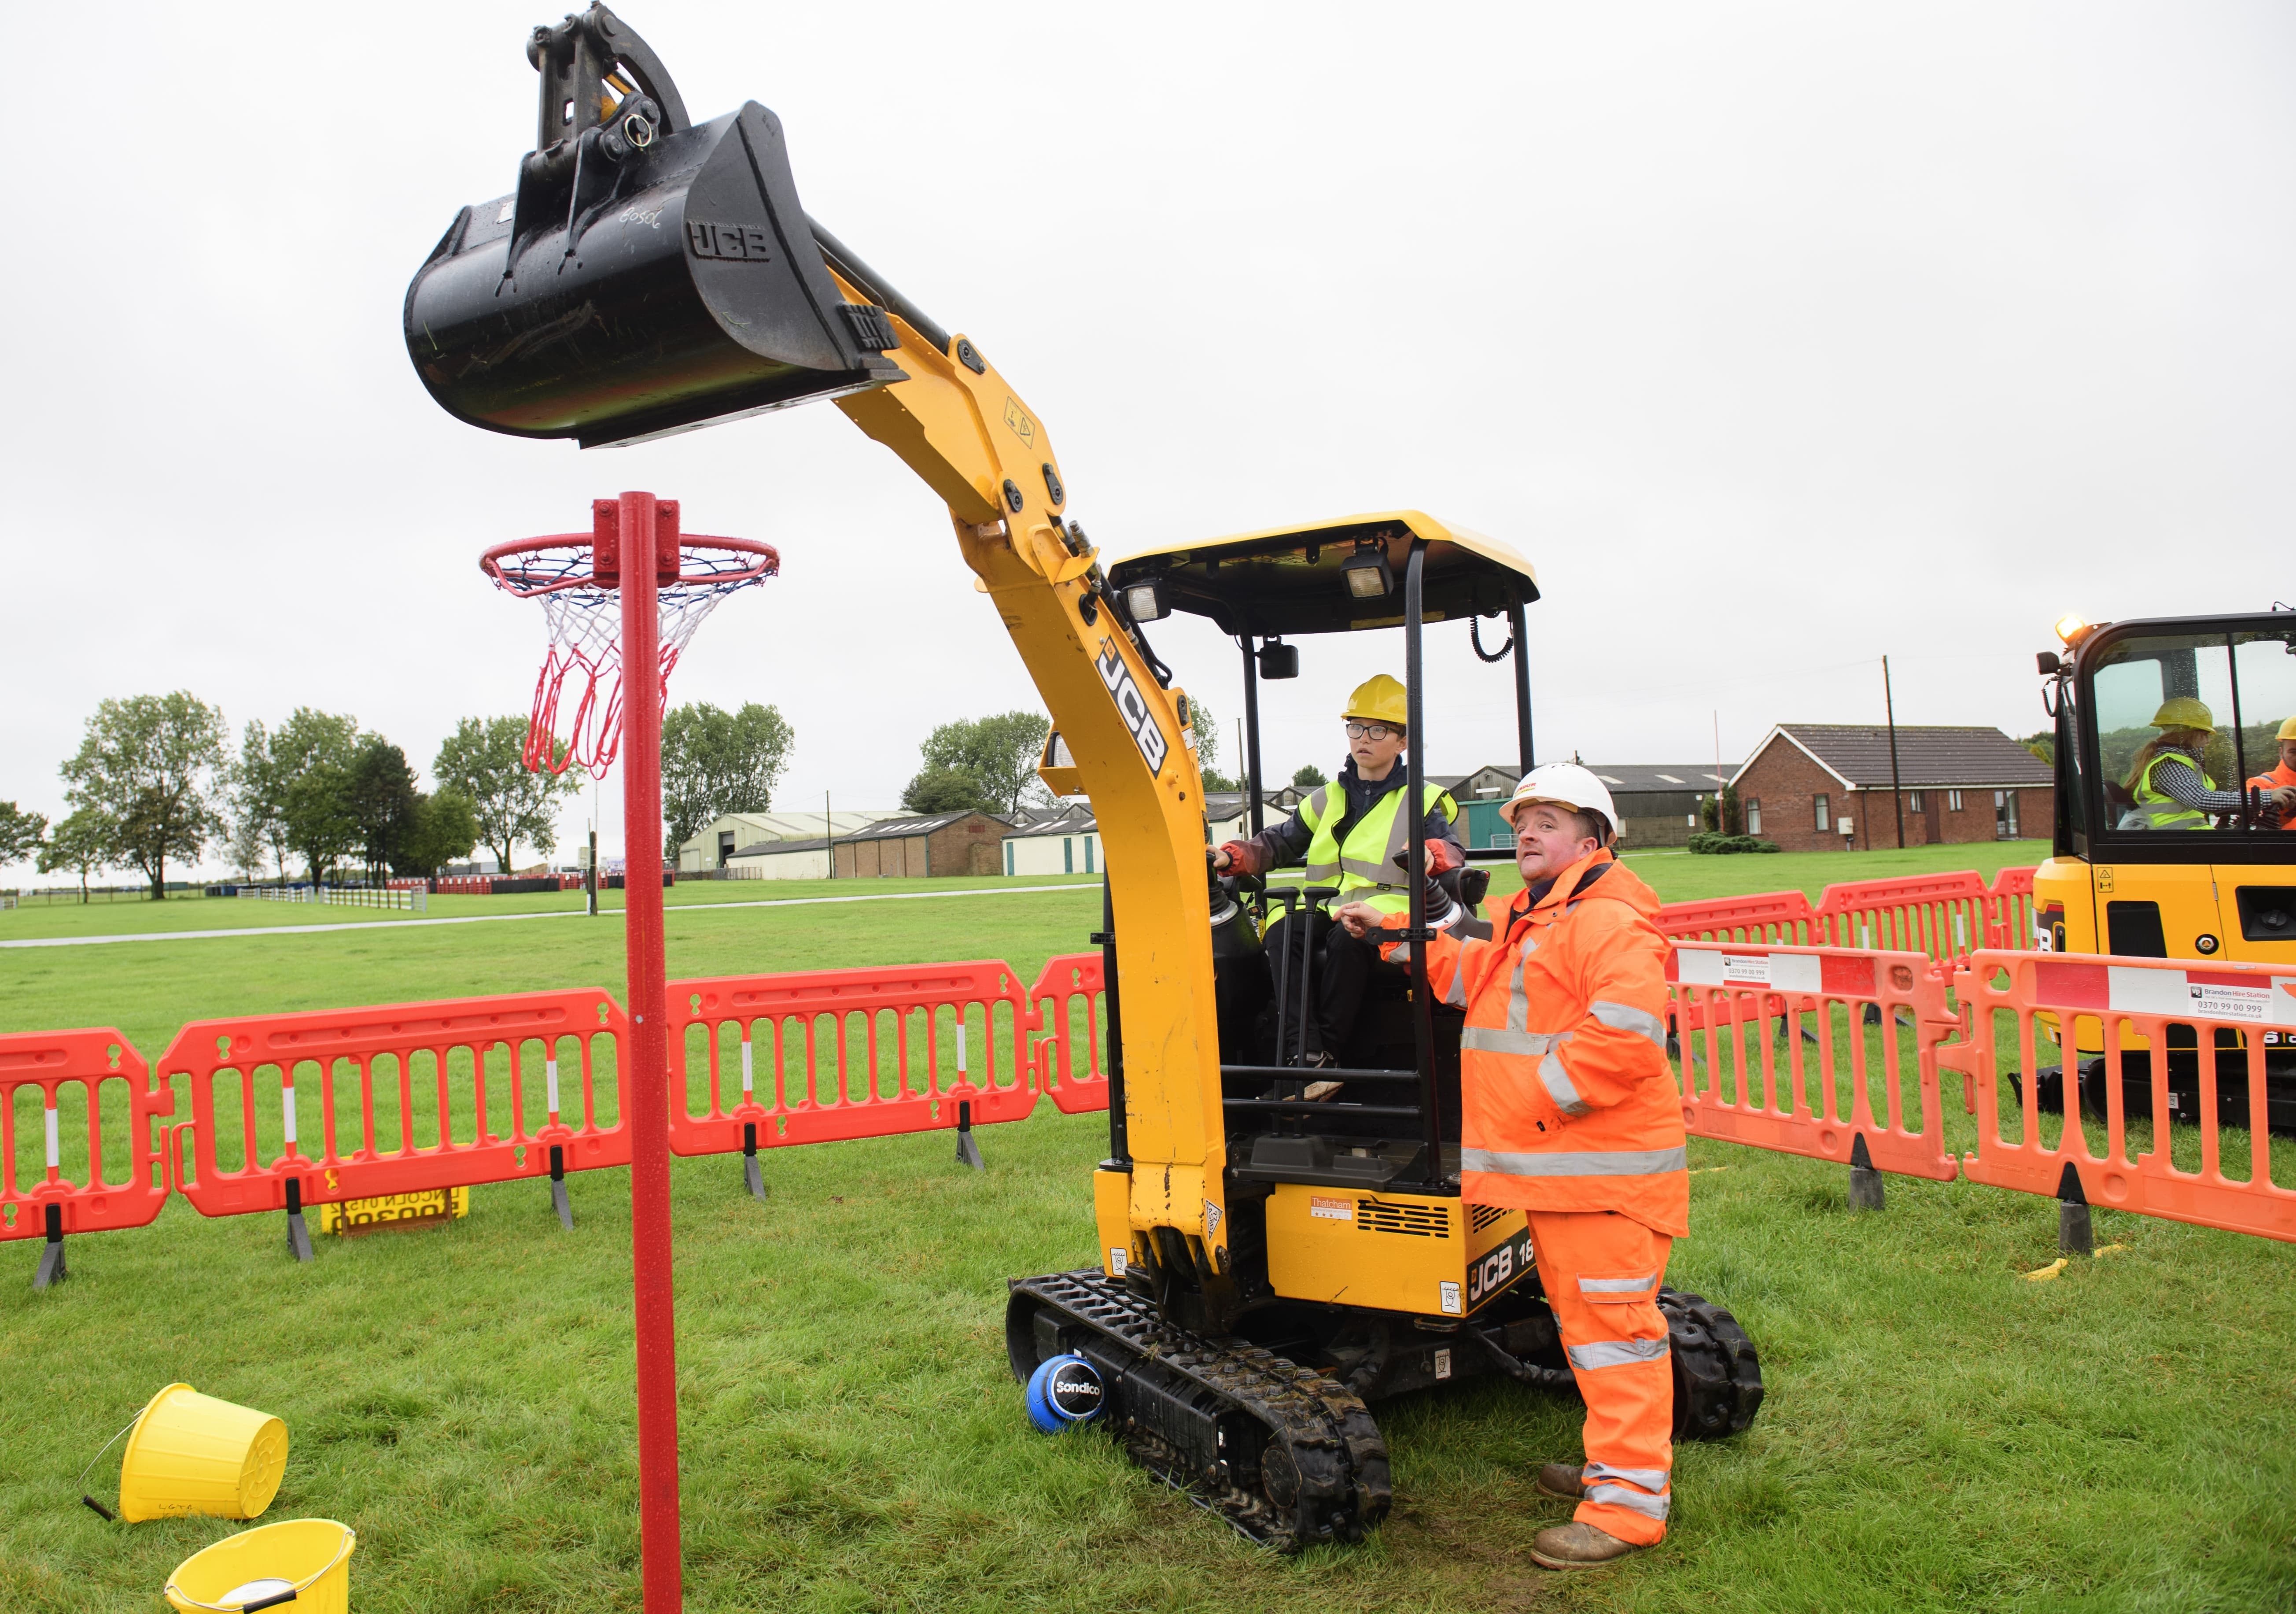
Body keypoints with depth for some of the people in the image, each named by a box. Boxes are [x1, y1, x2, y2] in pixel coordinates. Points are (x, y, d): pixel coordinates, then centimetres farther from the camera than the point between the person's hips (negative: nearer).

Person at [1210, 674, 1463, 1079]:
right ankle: (1309, 1057, -34)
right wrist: (1233, 856, 3)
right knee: (1282, 931, -29)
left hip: (1388, 909, -4)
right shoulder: (1327, 800, 24)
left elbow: (1454, 853, -1)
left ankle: (1328, 1051, -29)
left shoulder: (1422, 802, 12)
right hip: (1326, 910, 4)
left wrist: (1432, 854, -26)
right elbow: (1279, 843, 22)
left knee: (1347, 939, -37)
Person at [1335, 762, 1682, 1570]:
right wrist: (1392, 932, 24)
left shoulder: (1611, 924, -15)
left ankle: (1631, 1500, 4)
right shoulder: (1514, 922, 18)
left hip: (1604, 1167, -10)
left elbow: (1625, 1035, -25)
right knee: (1582, 1320, 19)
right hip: (1547, 1167, 10)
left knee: (1612, 1323, -4)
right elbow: (1458, 965, 32)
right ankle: (1612, 1463, 34)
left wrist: (1543, 1095, -21)